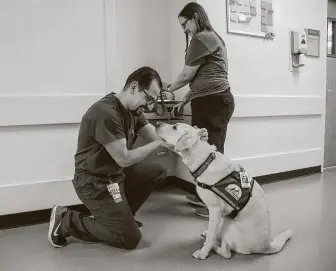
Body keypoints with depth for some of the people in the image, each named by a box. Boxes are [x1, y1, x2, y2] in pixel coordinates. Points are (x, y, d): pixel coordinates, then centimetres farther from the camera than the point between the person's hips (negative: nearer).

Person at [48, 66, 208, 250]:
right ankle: (65, 221, 5)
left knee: (158, 171, 11)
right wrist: (158, 143, -21)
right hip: (94, 182, -9)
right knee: (130, 239, -3)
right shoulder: (106, 112, -27)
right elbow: (124, 159, -25)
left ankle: (120, 216, 16)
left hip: (115, 173, 9)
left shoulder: (133, 109, 3)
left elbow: (156, 137, 1)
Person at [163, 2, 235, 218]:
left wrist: (169, 89, 16)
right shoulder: (213, 37, 27)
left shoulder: (201, 38, -4)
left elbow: (187, 75, -2)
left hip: (211, 102, -10)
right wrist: (184, 102, 24)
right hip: (217, 100, 10)